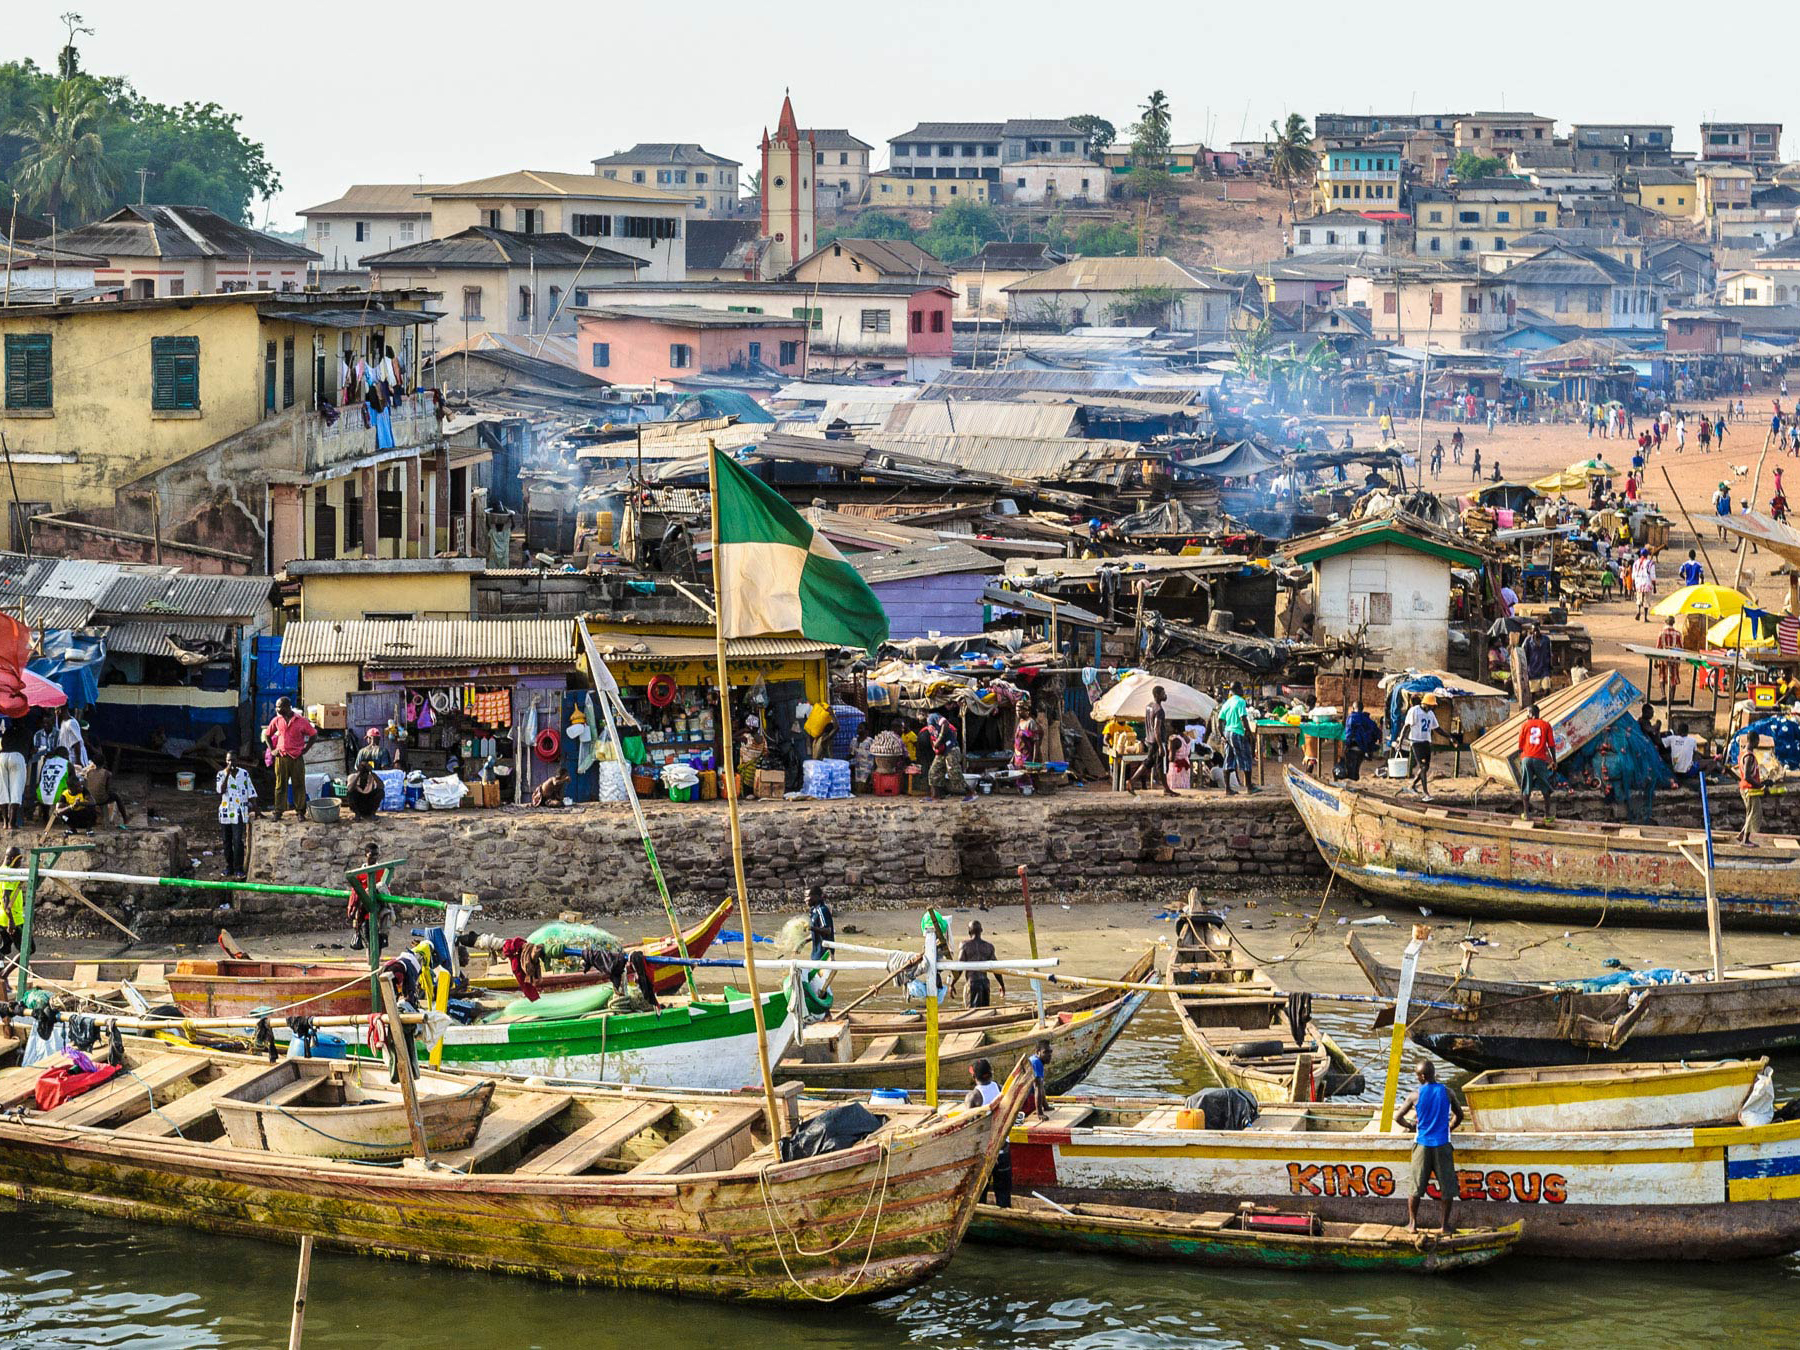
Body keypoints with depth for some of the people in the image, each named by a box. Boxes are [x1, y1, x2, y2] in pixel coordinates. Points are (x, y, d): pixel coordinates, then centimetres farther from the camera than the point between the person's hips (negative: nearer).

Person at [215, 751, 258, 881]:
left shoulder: (244, 773, 3)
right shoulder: (221, 774, 3)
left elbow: (251, 792, 8)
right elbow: (221, 790, -13)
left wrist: (254, 807, 5)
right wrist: (227, 774, -17)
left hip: (239, 813, -2)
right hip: (225, 812, 2)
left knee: (237, 841, -12)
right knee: (227, 842, 9)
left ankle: (239, 870, -10)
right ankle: (229, 868, 21)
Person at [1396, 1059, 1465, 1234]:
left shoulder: (1415, 1096, -5)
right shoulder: (1446, 1093, -2)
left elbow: (1398, 1118, 1)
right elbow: (1459, 1116, 10)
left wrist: (1411, 1126, 20)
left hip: (1422, 1145, 0)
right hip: (1442, 1145, 0)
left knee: (1416, 1186, 9)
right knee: (1447, 1186, 8)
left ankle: (1412, 1223, 12)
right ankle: (1445, 1224, 9)